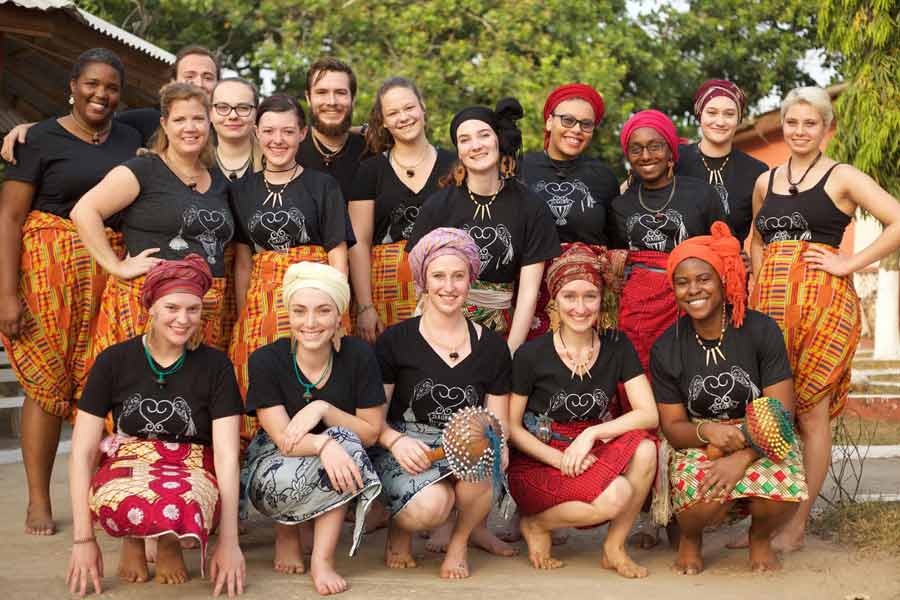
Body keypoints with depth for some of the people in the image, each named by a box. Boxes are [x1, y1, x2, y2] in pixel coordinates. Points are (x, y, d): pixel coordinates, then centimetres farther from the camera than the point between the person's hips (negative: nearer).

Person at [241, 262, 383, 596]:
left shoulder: (359, 356, -12)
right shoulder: (266, 361, -15)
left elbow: (370, 434, -8)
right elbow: (283, 439, -21)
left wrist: (323, 409, -25)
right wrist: (324, 444, -43)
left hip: (336, 482, 2)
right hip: (275, 466, -2)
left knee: (346, 442, -31)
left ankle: (322, 559, -23)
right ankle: (286, 532, -1)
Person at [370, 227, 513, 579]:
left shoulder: (491, 346, 7)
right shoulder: (395, 341, 0)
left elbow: (499, 426, 9)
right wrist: (396, 441, -20)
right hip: (406, 452, -2)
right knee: (429, 506, -35)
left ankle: (461, 538, -2)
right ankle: (401, 527, 7)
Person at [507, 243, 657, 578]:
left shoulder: (617, 346, 0)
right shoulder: (531, 355, -8)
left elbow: (649, 414, -7)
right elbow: (512, 427, -4)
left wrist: (592, 434, -20)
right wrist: (561, 460, -16)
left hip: (591, 458, 4)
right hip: (538, 462, -4)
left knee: (644, 449, -28)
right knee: (616, 496, -31)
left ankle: (614, 547, -8)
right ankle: (535, 523, -3)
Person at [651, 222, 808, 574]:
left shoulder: (760, 330, -7)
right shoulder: (666, 349, -2)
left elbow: (781, 412, -10)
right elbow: (673, 427, 1)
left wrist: (742, 458, -24)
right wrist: (707, 432, -23)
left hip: (760, 442, 0)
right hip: (698, 445, 0)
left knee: (782, 493, -34)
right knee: (703, 496, -35)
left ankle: (760, 537, 5)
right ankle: (690, 538, 5)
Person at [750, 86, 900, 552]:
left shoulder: (842, 177, 1)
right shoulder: (765, 182, 17)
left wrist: (850, 263, -11)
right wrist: (761, 282, 13)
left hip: (822, 303, -5)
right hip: (770, 303, 5)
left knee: (811, 412, -2)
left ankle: (797, 525, 6)